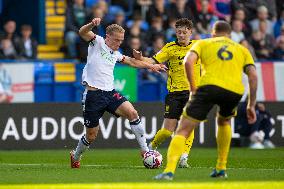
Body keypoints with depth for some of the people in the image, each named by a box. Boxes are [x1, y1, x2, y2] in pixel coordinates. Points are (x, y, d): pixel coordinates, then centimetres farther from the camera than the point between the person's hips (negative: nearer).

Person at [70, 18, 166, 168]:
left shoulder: (115, 54, 18)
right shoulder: (97, 42, -1)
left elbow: (131, 61, 34)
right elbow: (82, 32, -19)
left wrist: (150, 66, 34)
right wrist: (92, 25, -40)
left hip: (110, 93, 5)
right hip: (93, 93, -5)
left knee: (132, 113, -18)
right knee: (91, 135, 2)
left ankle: (145, 150, -14)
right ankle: (75, 156, 30)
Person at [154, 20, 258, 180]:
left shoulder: (204, 43, 24)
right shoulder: (242, 50, 29)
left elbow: (188, 61, 3)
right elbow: (253, 75, 15)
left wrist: (193, 87, 10)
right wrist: (251, 105, 16)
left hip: (209, 85, -3)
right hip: (235, 90, 3)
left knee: (183, 131, 0)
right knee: (224, 121, 35)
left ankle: (169, 170, -22)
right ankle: (221, 168, 29)